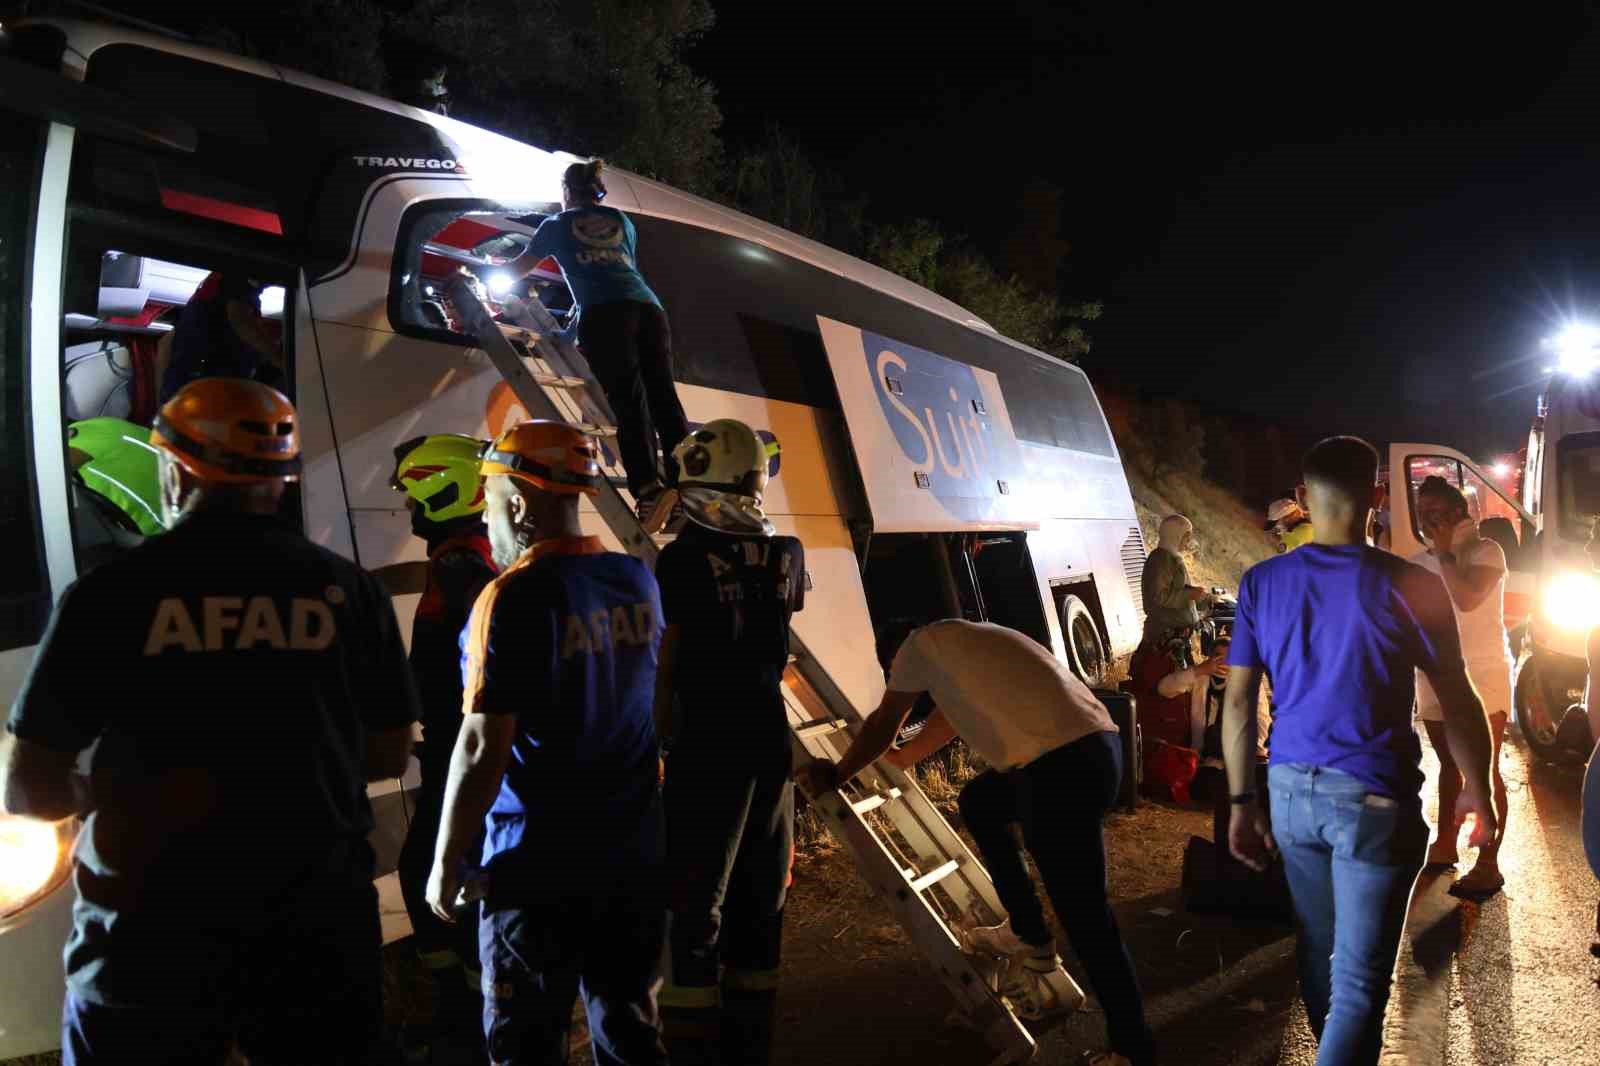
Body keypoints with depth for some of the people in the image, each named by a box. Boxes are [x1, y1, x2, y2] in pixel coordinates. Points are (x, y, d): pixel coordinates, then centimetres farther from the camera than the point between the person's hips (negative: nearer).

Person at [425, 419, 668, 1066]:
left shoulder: (514, 598, -17)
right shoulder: (638, 581, 2)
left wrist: (445, 862, -8)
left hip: (541, 864, -6)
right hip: (633, 852, 6)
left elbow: (483, 748, -18)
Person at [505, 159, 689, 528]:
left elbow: (519, 268, 37)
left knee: (628, 398, -14)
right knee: (663, 396, -3)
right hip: (647, 307, 3)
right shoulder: (621, 220, 32)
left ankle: (648, 487, -30)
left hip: (604, 313, -3)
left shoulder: (557, 224, 24)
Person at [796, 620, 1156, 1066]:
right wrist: (896, 758, 62)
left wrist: (836, 775, 31)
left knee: (1083, 913, -2)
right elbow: (946, 720, 46)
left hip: (1065, 762, -9)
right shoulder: (961, 647, 31)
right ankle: (1028, 936, 32)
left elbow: (883, 725, 17)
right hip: (1091, 744, 9)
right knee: (977, 802, 28)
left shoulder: (921, 643, 8)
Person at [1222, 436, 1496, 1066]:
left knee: (1316, 946, 22)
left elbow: (1238, 701, -1)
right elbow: (1458, 704, -3)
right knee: (1359, 980, 2)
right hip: (1373, 798, -4)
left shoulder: (1262, 583, -2)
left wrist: (1242, 801, 7)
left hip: (1292, 789, 4)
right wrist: (1478, 791, 12)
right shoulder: (1410, 587, -10)